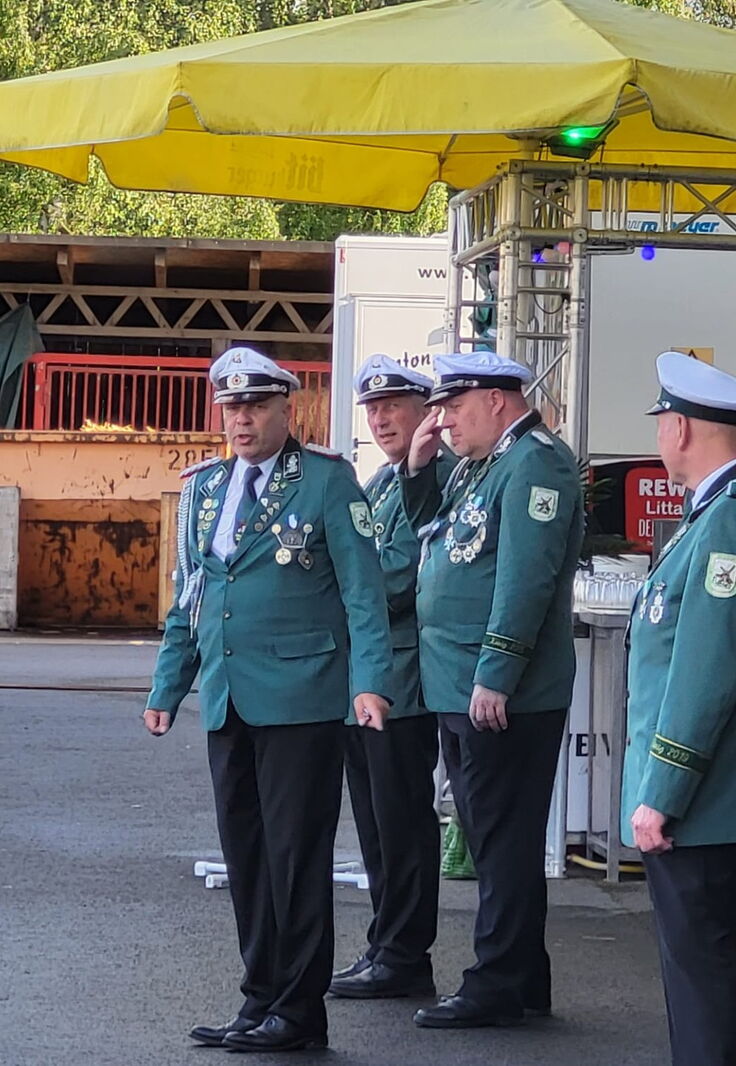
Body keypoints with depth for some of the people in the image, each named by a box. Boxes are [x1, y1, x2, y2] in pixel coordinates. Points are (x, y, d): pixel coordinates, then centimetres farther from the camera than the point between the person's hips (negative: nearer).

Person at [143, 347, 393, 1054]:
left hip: (300, 698, -6)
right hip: (226, 699, 6)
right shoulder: (203, 487, 15)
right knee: (245, 855, 10)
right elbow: (187, 599, 20)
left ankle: (298, 1010, 5)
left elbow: (362, 589, -6)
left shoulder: (326, 479, -2)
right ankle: (261, 1000, 19)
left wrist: (370, 680, -16)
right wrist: (167, 689, 15)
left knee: (297, 855, -2)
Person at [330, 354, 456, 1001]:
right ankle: (387, 944, 21)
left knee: (402, 819, -4)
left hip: (403, 675, -9)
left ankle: (404, 959, 2)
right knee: (377, 819, 13)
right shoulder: (381, 481, 18)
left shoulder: (438, 474, -12)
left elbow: (402, 574, -20)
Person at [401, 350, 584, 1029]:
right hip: (459, 692, 10)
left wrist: (494, 677, -24)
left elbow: (525, 577, -21)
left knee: (503, 842, -4)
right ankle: (521, 978, 22)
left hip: (503, 697, -10)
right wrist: (419, 466, 10)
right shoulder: (477, 465, 17)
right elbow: (432, 536, 24)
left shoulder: (535, 462, -14)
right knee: (490, 838, 14)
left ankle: (500, 987, 1)